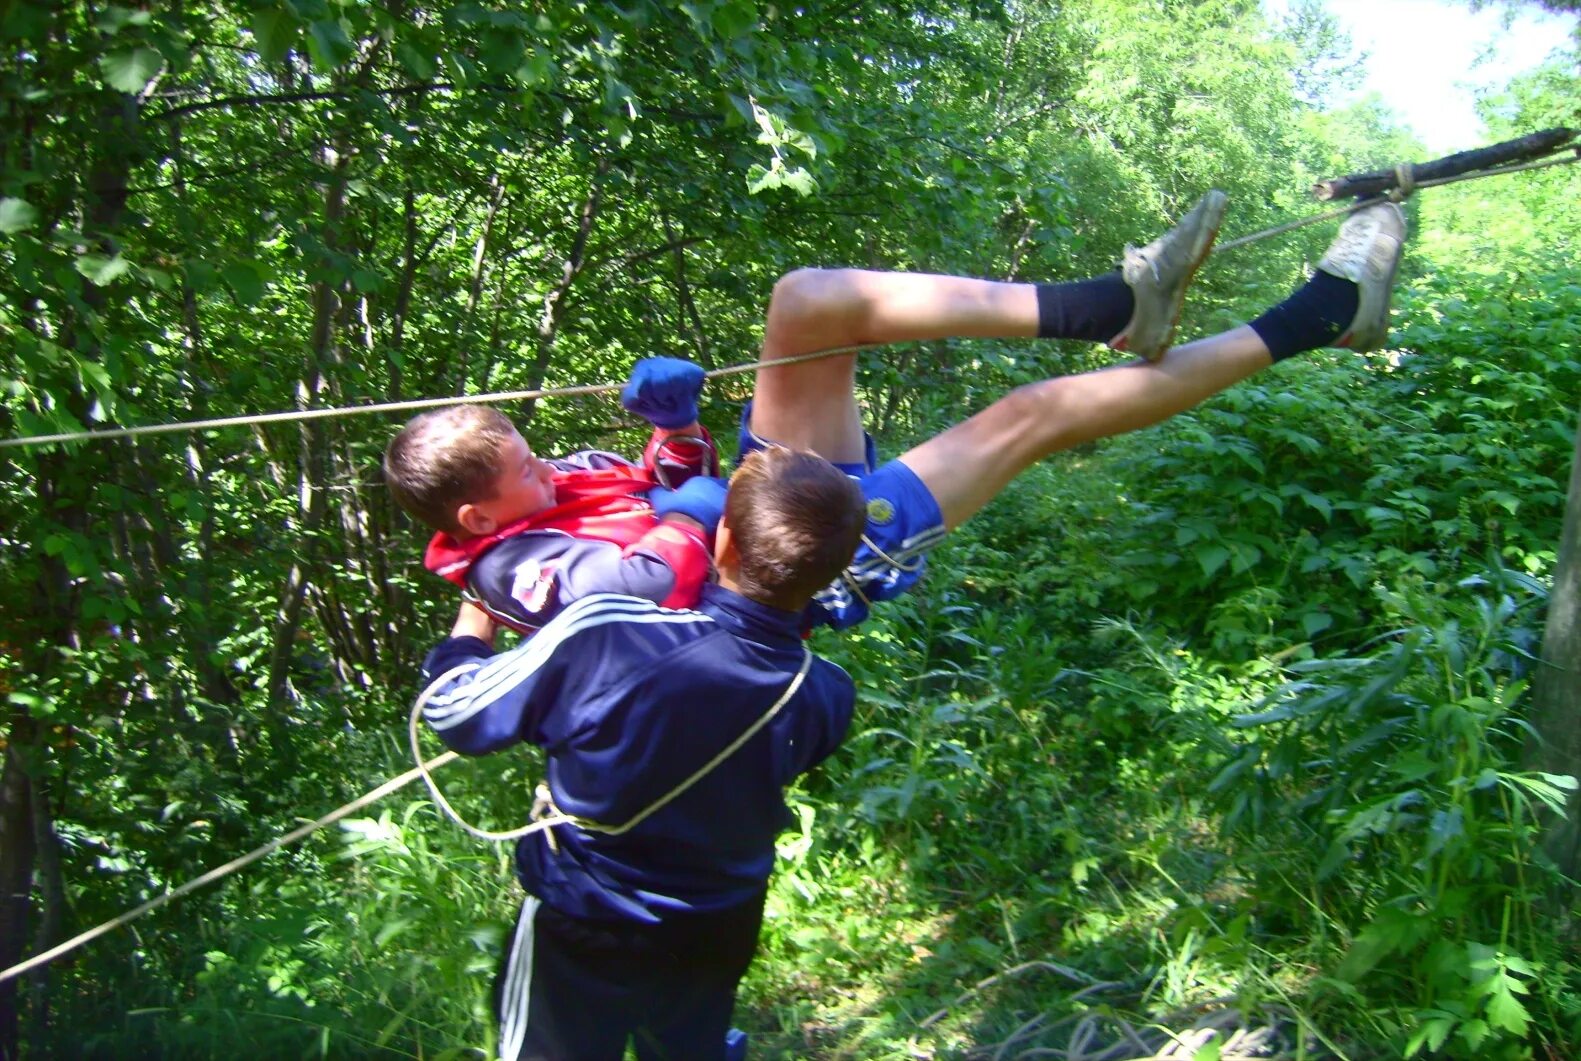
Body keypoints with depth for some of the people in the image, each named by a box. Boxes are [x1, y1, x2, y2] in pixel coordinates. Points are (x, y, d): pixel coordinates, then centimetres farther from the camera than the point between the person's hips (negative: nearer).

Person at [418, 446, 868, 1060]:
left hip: (582, 938, -2)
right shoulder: (826, 698, -22)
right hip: (719, 938, 3)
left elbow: (456, 714, -19)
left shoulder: (601, 637, -35)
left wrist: (472, 624, 0)